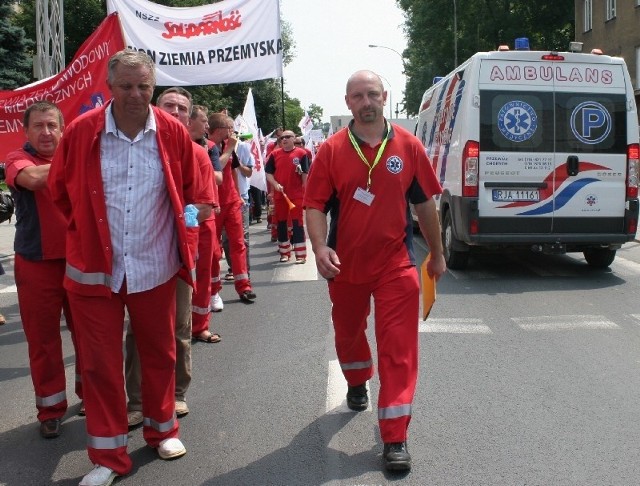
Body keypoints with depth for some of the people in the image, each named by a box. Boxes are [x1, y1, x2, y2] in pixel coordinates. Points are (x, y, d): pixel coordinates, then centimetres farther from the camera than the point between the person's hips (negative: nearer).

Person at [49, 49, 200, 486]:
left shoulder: (173, 133, -4)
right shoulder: (81, 131, -7)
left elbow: (190, 190, 10)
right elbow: (61, 189, 7)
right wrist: (87, 230, 12)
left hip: (155, 267, 1)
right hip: (95, 268, 0)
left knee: (159, 352, 15)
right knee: (101, 362, 6)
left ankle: (162, 428, 36)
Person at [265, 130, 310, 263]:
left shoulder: (301, 153, -1)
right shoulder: (275, 154, 6)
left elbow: (305, 174, -1)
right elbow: (268, 172, 8)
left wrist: (306, 192, -3)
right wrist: (275, 184, -8)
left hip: (297, 195, -3)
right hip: (279, 194, 3)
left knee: (297, 222, -4)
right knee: (281, 222, 9)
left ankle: (301, 254, -2)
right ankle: (284, 253, 19)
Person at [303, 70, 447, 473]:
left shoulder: (408, 146, -3)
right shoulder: (332, 150, -4)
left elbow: (425, 203, 5)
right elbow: (316, 204, -6)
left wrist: (437, 254, 10)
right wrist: (320, 247, -23)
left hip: (396, 265, -1)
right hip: (346, 265, 2)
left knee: (399, 348, -5)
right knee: (348, 332, 22)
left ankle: (395, 438, 3)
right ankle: (357, 384, 53)